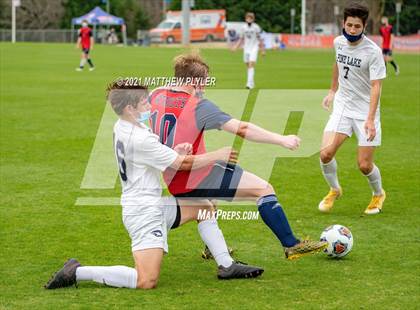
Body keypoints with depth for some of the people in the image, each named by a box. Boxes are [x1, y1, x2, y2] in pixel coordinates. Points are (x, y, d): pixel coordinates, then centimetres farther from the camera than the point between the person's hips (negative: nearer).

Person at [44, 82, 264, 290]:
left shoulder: (121, 128, 7)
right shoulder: (139, 139, -22)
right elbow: (184, 164, -15)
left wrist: (174, 152, 1)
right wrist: (218, 155, -2)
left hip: (153, 205, 11)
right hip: (144, 213, -11)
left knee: (203, 207, 21)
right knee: (147, 281, -19)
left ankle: (226, 266, 20)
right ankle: (77, 272, -12)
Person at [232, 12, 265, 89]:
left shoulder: (256, 27, -4)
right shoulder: (244, 27, 7)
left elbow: (260, 39, -1)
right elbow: (242, 39, 15)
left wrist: (263, 50, 0)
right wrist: (236, 46, 3)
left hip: (254, 48, -5)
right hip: (246, 48, 5)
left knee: (251, 65, -16)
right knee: (248, 66, 8)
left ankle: (250, 84, -23)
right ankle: (252, 83, 21)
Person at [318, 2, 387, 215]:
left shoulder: (373, 51, -18)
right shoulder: (339, 42, -1)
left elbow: (376, 86, -22)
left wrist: (370, 119, -31)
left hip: (366, 111, -4)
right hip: (342, 107, 4)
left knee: (364, 165, -5)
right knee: (326, 154, -13)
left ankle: (378, 194, 28)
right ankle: (334, 190, 16)